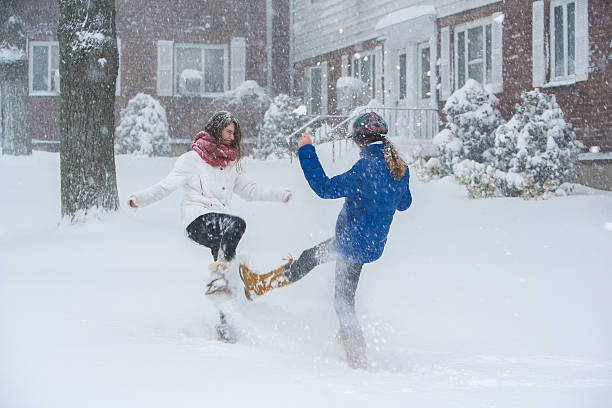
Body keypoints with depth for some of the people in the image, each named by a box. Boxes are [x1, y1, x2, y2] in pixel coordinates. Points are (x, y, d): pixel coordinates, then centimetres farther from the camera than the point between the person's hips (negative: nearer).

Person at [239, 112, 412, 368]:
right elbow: (404, 203, 14)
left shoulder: (367, 169, -27)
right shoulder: (400, 167, -2)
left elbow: (326, 188, -25)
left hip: (355, 244, -9)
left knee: (343, 299, 8)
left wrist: (306, 152, -18)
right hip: (372, 241, 9)